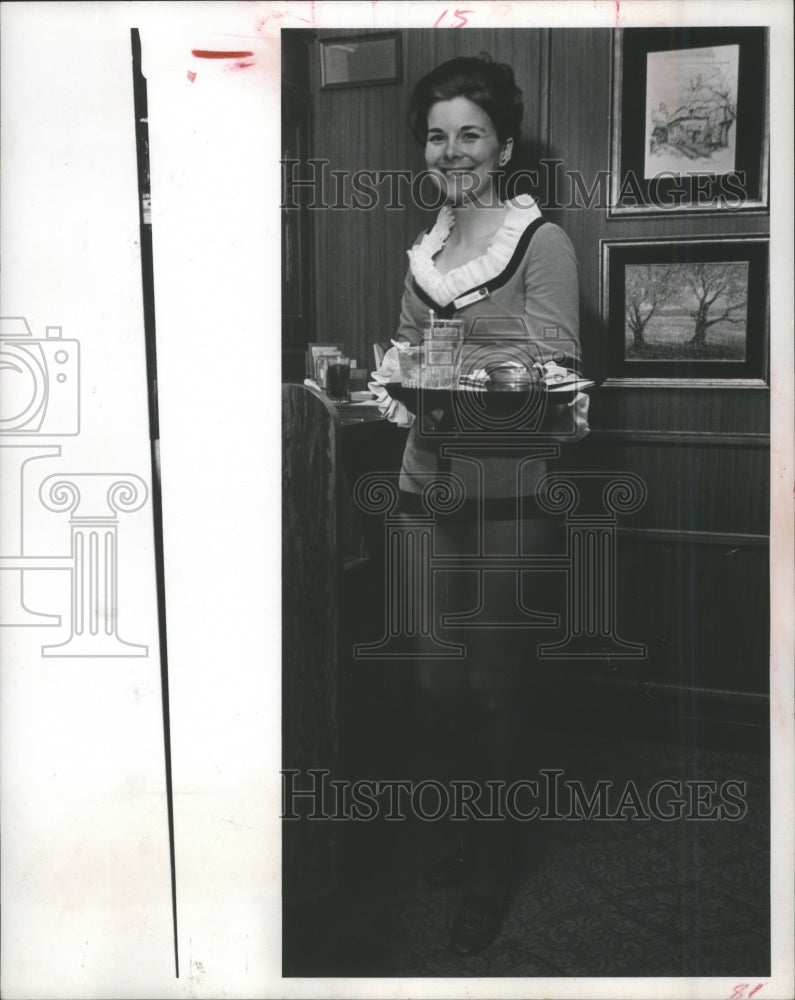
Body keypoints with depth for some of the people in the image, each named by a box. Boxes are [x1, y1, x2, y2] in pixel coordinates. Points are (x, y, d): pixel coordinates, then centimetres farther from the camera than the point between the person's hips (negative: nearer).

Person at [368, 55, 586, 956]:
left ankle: (495, 865, 20)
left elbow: (557, 372, -9)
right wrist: (380, 376, -1)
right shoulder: (424, 253, 15)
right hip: (430, 482, 6)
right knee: (437, 676, 10)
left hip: (508, 489, -6)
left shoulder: (542, 243, -3)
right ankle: (485, 821, 34)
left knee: (493, 679, 1)